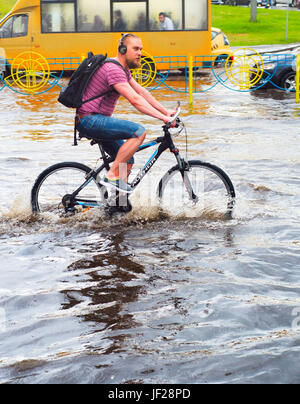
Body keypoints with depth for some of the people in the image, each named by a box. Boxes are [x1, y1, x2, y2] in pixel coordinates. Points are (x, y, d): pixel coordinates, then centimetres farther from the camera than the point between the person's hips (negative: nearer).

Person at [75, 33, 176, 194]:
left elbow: (142, 92, 17)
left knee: (127, 162, 10)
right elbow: (135, 100, -27)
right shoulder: (113, 69, -19)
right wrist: (163, 118, -28)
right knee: (139, 131, -23)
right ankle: (112, 176, -19)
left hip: (96, 120, 11)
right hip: (89, 119, -11)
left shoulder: (123, 69, 15)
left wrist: (166, 111, 9)